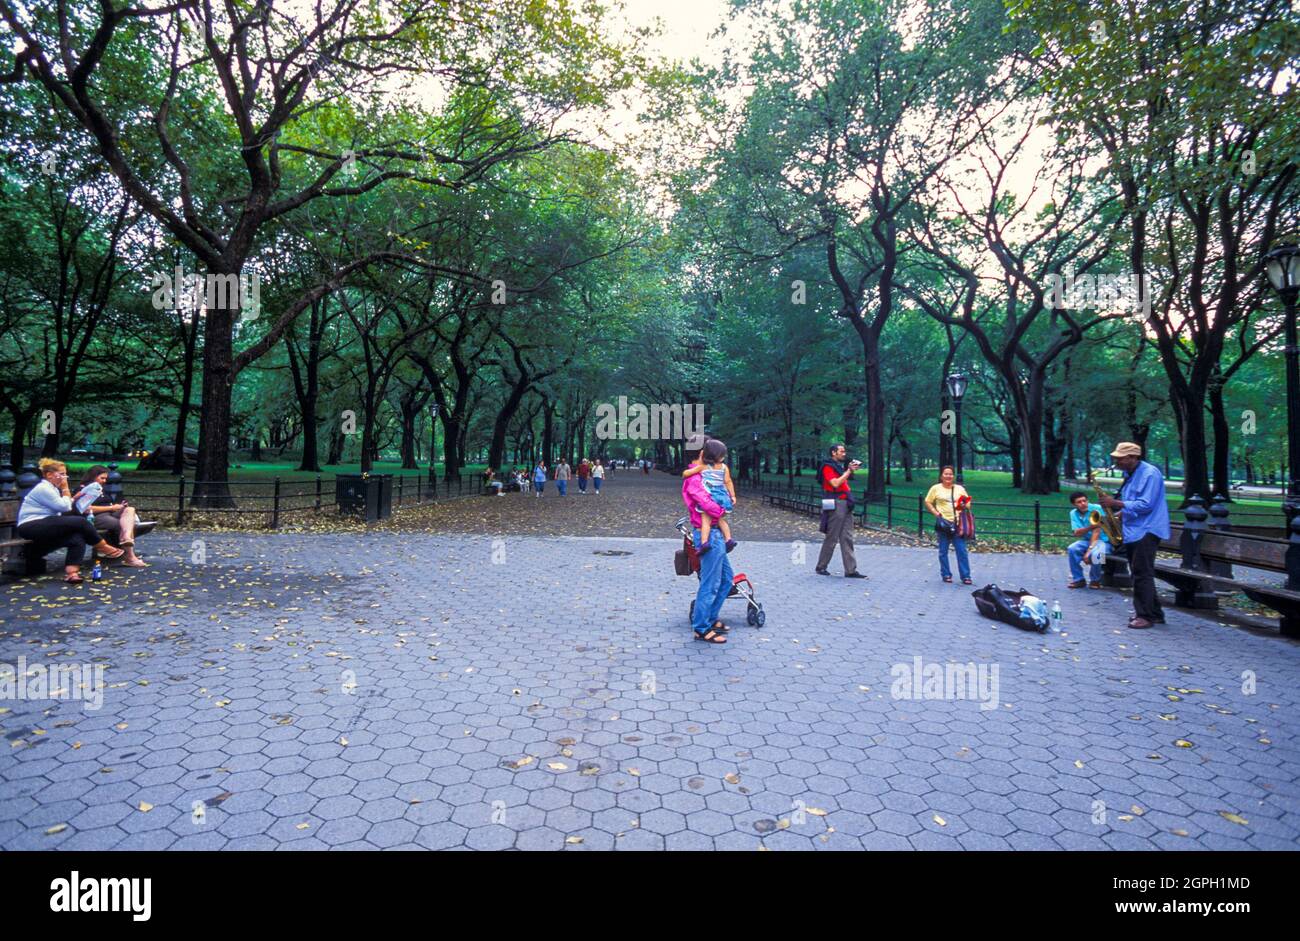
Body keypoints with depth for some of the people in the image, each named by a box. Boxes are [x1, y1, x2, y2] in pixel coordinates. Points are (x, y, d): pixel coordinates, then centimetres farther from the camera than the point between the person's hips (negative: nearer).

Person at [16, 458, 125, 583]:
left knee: (77, 538, -19)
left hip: (42, 527, 9)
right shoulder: (43, 488, -10)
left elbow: (63, 508, 14)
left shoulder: (50, 488, 20)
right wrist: (65, 489, -1)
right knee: (80, 522, -21)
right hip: (31, 527, -9)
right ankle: (104, 548, -6)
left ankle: (71, 573, -31)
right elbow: (65, 507, -11)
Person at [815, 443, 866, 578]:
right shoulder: (828, 467, -7)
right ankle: (820, 567, 8)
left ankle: (850, 570, 3)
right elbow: (835, 483, -19)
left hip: (846, 504, 8)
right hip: (835, 504, -8)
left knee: (847, 538, 4)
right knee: (832, 538, -3)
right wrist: (849, 471, -15)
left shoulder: (841, 466, 20)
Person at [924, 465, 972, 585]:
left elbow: (968, 503, 14)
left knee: (962, 551, -1)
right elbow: (928, 502, 6)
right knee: (943, 551, 6)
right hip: (943, 523, -1)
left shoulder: (960, 488, 10)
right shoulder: (936, 488, 4)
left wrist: (964, 505, -9)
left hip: (958, 523, 1)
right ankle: (946, 575, 17)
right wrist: (936, 513, -6)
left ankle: (965, 576, 5)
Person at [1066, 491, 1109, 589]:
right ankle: (1078, 579, -10)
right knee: (1072, 549, -25)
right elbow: (1077, 533, -12)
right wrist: (1090, 527, -33)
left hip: (1102, 540, -4)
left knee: (1095, 554, -35)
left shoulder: (1096, 509, -15)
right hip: (1087, 540, 4)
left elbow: (1096, 531, -21)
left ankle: (1095, 580, -7)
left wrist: (1089, 550, -27)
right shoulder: (1073, 513, -1)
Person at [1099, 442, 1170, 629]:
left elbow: (1145, 505, -21)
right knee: (1139, 574, 12)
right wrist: (1120, 514, 7)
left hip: (1146, 531, -10)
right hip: (1132, 531, 10)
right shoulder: (1129, 474, 15)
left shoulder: (1150, 473, -14)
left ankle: (1146, 615, -4)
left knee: (1142, 574, -9)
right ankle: (1154, 613, 20)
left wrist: (1115, 503, -19)